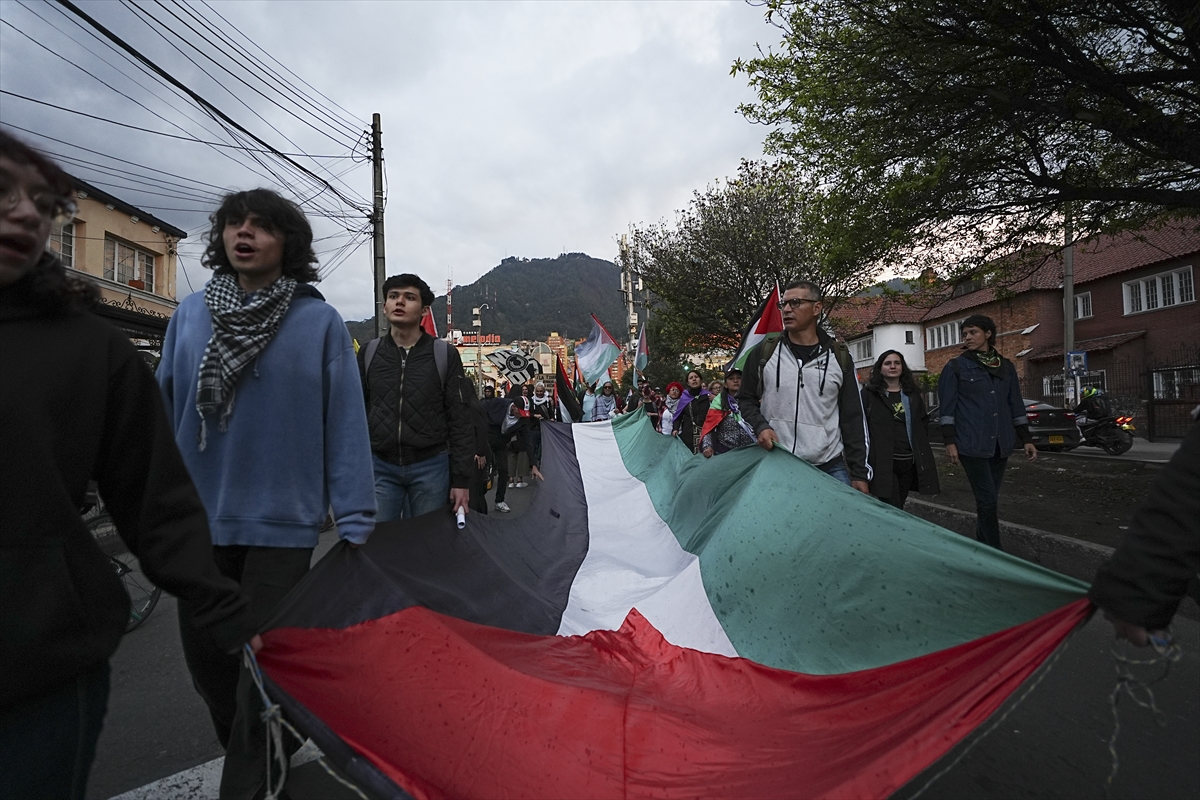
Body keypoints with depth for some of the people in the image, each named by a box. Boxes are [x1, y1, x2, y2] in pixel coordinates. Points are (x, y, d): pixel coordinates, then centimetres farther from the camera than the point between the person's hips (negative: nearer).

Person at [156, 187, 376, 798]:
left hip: (281, 524, -4)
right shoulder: (190, 314, 5)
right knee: (207, 660, 18)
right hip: (197, 521, 5)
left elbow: (345, 426, -9)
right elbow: (164, 413, 9)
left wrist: (354, 524, -12)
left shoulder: (320, 321, -6)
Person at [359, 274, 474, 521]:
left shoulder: (444, 355, -2)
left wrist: (461, 479, -6)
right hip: (379, 467, 2)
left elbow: (460, 421, -3)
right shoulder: (369, 353, 6)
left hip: (431, 467, -2)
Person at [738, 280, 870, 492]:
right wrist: (760, 426, -8)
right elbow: (746, 399, 13)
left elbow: (853, 418, 8)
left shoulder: (840, 357, 6)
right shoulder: (763, 352, 4)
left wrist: (859, 472, 5)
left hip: (830, 468, 1)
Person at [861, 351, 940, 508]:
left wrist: (920, 447, 12)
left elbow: (924, 421, 21)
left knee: (899, 508, 16)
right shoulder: (869, 393, -4)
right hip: (883, 463, -5)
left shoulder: (912, 393, 13)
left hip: (910, 462, 6)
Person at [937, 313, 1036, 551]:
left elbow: (1015, 405, 15)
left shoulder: (1006, 367, 12)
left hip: (1000, 444, 5)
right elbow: (947, 407, -4)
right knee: (988, 499, -8)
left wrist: (1026, 439, 11)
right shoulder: (956, 367, 0)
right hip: (972, 444, -4)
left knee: (990, 499, 10)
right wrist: (949, 441, -11)